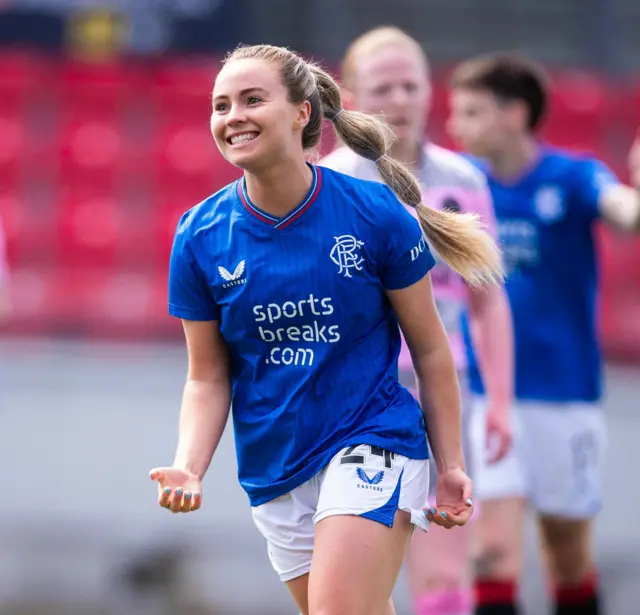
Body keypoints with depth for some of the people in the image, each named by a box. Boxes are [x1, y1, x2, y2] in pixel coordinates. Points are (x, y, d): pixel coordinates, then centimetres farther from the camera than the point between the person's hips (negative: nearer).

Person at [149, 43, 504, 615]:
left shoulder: (376, 214, -11)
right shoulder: (200, 236, -4)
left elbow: (430, 350, 0)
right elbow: (208, 379, 2)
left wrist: (451, 467, 1)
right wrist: (188, 468, -16)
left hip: (372, 444, -4)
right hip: (273, 472, 4)